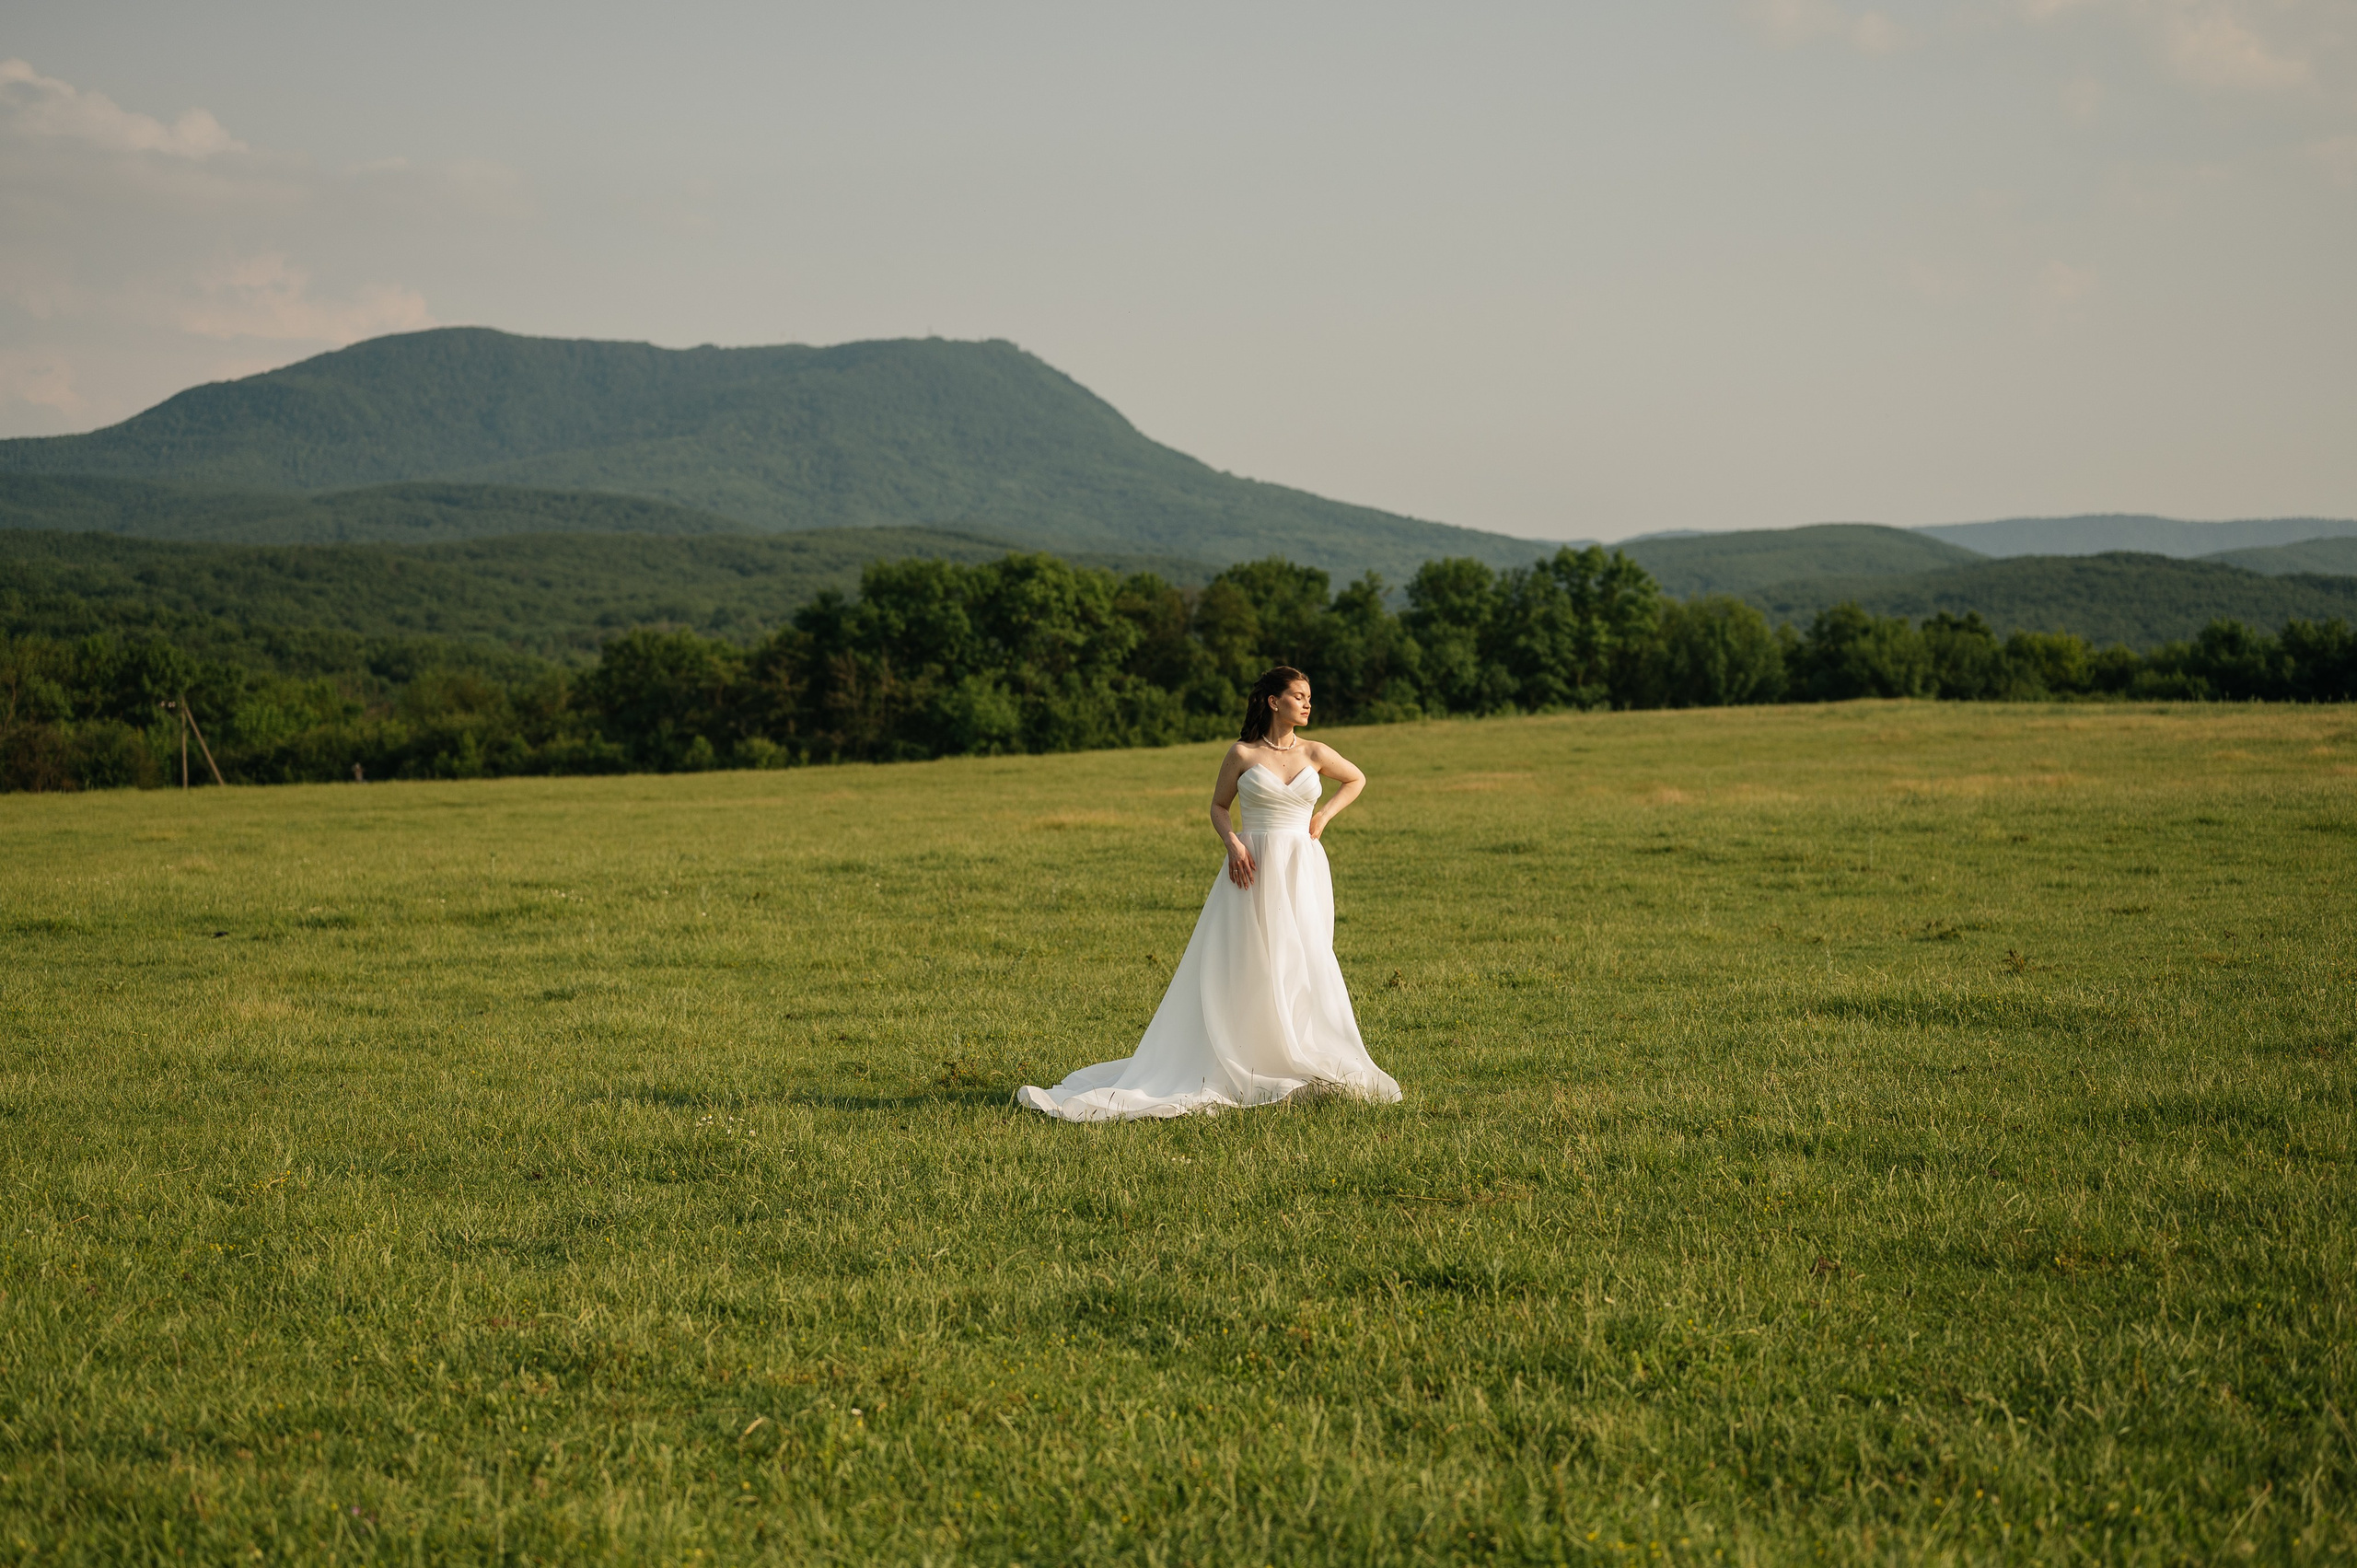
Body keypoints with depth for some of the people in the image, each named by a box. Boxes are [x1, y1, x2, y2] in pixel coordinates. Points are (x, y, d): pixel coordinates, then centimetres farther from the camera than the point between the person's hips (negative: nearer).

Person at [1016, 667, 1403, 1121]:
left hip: (1303, 869, 2)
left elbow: (1356, 780, 22)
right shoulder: (1241, 754, 0)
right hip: (1254, 868, -2)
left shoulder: (1315, 754, 6)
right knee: (1237, 969, -4)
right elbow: (1218, 806, 9)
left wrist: (1325, 815, 8)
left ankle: (1302, 1063, 7)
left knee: (1301, 963, 0)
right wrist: (1231, 842, -10)